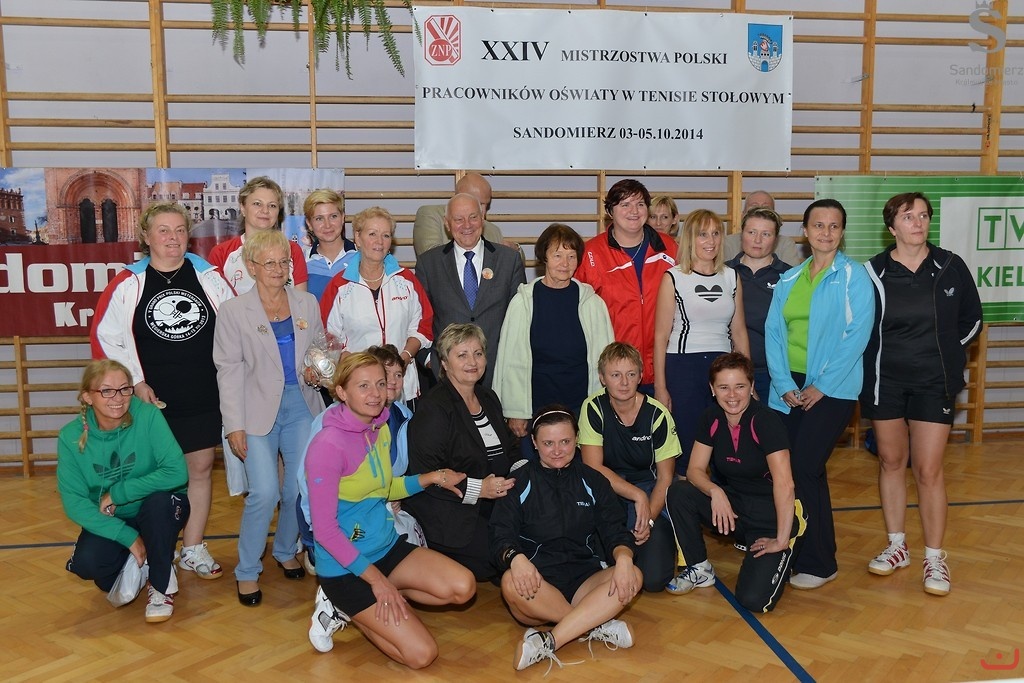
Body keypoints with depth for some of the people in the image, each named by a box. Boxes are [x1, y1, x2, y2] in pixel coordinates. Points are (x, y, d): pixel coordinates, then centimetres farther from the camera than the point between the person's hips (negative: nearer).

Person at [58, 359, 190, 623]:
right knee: (85, 563, -26)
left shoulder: (148, 416, -21)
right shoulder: (71, 437, -14)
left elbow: (176, 472, -27)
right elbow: (74, 503, -14)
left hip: (159, 513, -2)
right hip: (110, 521, 2)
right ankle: (128, 566, 13)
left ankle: (162, 586, -9)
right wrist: (128, 537, -21)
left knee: (158, 499, -34)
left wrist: (118, 493, -23)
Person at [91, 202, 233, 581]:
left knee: (201, 467, 10)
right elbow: (105, 336, -2)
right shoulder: (128, 284, -5)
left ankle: (193, 549, 26)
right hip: (152, 399, -2)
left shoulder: (208, 276, 1)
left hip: (204, 397, 2)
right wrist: (135, 382, -6)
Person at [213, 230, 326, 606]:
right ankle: (247, 571, 8)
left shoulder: (307, 304, 8)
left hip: (301, 407, 3)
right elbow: (228, 370, -3)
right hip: (259, 411, -3)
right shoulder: (233, 310, -1)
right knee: (264, 492, -12)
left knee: (301, 488, 3)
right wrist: (234, 425, -8)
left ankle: (286, 551, 31)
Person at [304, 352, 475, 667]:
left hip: (388, 546, 8)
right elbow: (324, 529, -21)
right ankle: (345, 604, 9)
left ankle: (366, 605, 6)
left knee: (463, 587, -10)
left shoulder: (381, 428, 3)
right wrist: (376, 579, -18)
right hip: (346, 567, -7)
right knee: (422, 654, -12)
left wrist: (433, 478, 4)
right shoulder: (328, 445, -23)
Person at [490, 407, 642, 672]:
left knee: (633, 576, -27)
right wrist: (516, 558, -26)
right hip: (537, 580, -2)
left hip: (584, 578, 2)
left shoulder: (592, 481, 15)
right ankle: (596, 625, -24)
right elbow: (501, 536, -2)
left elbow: (615, 531, 7)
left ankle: (549, 640, -33)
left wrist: (623, 557, -18)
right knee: (510, 583, -35)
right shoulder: (519, 482, 8)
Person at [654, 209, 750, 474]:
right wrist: (660, 387, -6)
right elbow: (661, 336, -2)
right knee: (686, 445, 1)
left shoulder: (731, 277, 10)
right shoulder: (673, 278, -1)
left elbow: (739, 332, 14)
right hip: (682, 366, -3)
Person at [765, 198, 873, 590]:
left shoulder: (853, 276, -2)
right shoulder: (789, 279, 12)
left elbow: (857, 334, -10)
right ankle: (792, 547, 21)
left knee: (806, 467, -9)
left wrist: (822, 386, -14)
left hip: (832, 388, -5)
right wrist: (785, 385, -6)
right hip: (790, 386, 5)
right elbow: (773, 332, 6)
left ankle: (818, 563, 5)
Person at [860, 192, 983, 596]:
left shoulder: (951, 267, -2)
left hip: (934, 382, -1)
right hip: (885, 380, 1)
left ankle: (935, 558, 11)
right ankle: (897, 547, 24)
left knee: (928, 469, -2)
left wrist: (946, 351, 9)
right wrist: (879, 359, 3)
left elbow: (971, 320, 10)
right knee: (891, 461, 10)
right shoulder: (874, 272, -4)